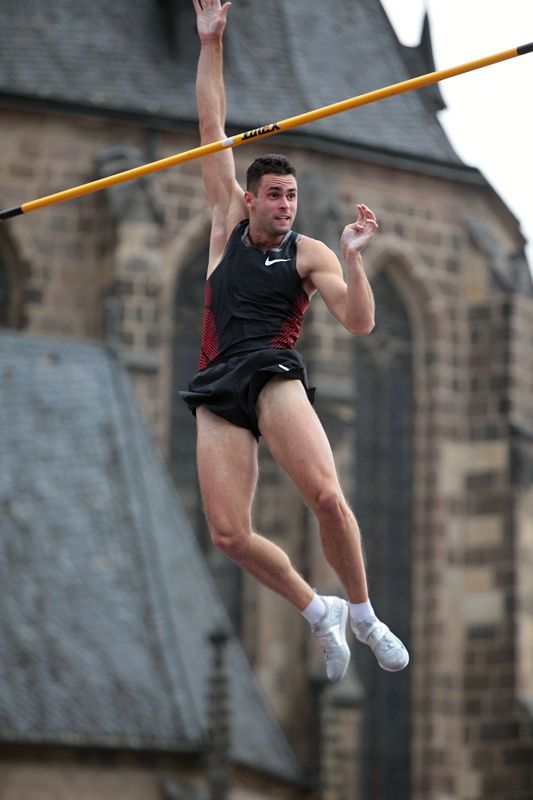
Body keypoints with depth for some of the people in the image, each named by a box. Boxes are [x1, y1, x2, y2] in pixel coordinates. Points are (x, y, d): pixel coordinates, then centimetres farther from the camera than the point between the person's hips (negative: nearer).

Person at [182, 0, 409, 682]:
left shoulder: (309, 254, 9)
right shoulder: (229, 224, 16)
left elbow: (359, 323, 0)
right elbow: (212, 133, 16)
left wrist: (352, 258, -14)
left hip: (274, 376, -3)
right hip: (218, 389, 3)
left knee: (327, 497, -25)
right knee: (229, 535, -12)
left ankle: (362, 616, -5)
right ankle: (318, 613, 9)